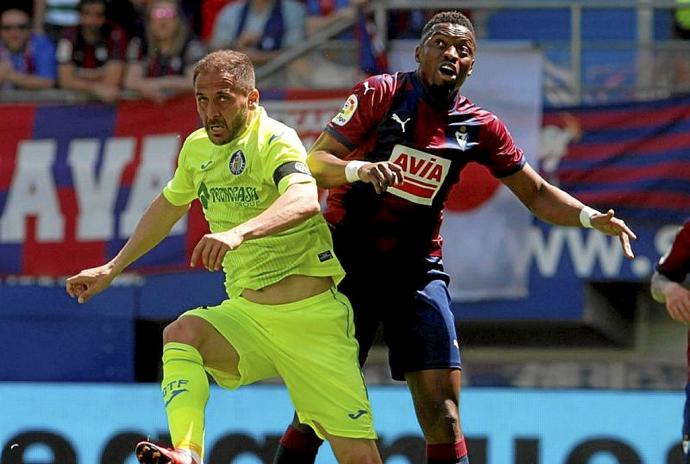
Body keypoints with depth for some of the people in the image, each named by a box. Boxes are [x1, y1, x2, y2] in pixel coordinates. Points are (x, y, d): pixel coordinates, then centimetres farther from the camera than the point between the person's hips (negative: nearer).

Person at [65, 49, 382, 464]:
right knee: (182, 333, -28)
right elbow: (169, 206, 29)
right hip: (247, 314, 5)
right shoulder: (197, 148, 8)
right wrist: (112, 269, 33)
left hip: (311, 316, -5)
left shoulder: (275, 141, -13)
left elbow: (305, 201, -34)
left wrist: (239, 232, -51)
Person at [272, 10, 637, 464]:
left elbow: (536, 193, 8)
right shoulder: (380, 94, -8)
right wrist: (358, 169, -31)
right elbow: (315, 163, -10)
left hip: (417, 270, 3)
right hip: (348, 263, -3)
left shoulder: (480, 128, 2)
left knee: (442, 406, -8)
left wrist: (591, 217, -10)